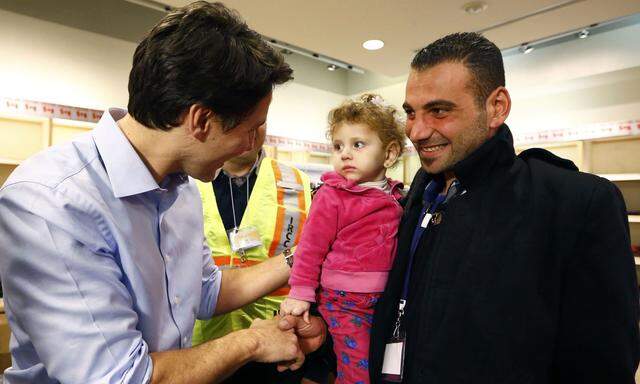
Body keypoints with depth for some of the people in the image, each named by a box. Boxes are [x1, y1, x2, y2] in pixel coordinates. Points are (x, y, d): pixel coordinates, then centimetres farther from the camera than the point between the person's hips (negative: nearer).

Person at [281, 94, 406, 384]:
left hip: (382, 300, 6)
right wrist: (301, 293, -10)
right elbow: (311, 246, -11)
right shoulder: (332, 195, -13)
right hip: (343, 302, -5)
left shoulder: (394, 196, 3)